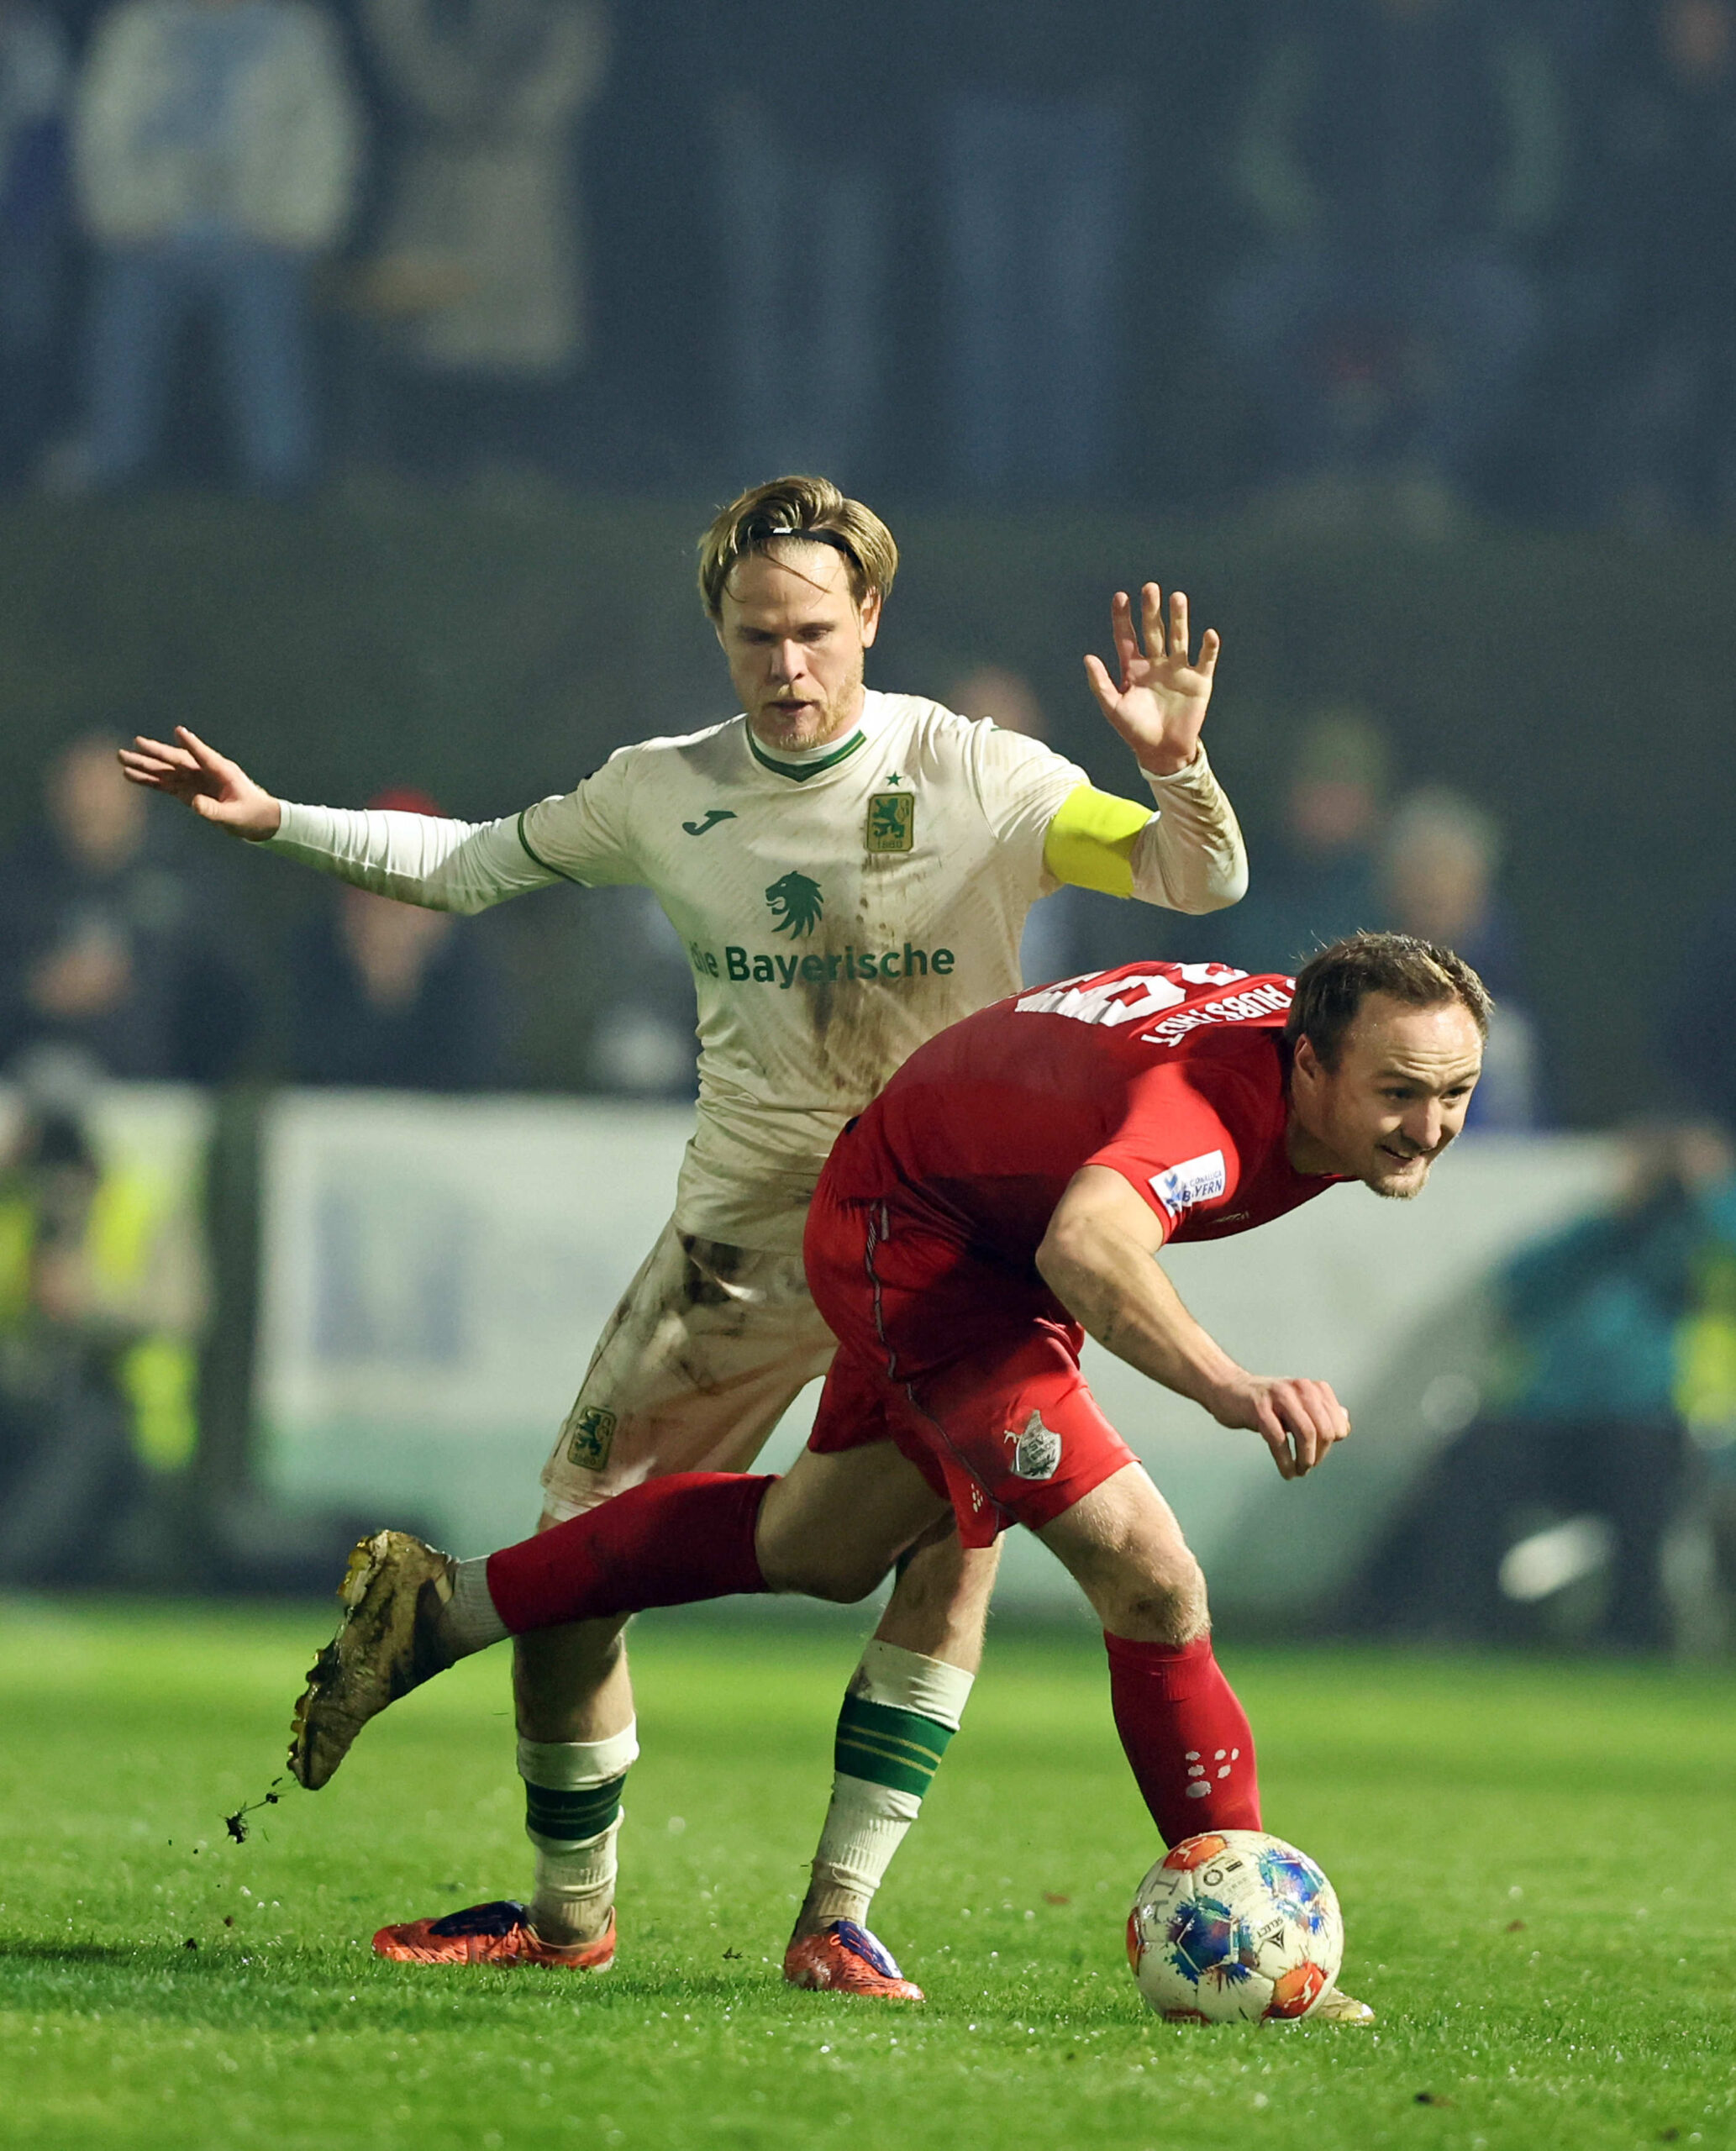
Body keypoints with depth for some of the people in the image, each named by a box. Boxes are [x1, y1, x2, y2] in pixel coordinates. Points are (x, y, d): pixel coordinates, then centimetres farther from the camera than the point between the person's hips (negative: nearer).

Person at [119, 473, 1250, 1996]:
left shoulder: (977, 777, -8)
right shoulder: (664, 794, 1)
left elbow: (1203, 885, -9)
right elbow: (468, 868, 16)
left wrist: (1176, 767, -29)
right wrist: (272, 820, 9)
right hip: (743, 1228, 3)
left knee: (961, 1539, -24)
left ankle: (838, 1913, -19)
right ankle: (571, 1910, 17)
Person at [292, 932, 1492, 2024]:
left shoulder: (1325, 1032, -17)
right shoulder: (1205, 1110, -42)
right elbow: (1085, 1246, -65)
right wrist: (1227, 1386, -82)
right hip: (911, 1234, -9)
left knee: (818, 1550, 26)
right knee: (1144, 1572, -21)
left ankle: (448, 1608, 38)